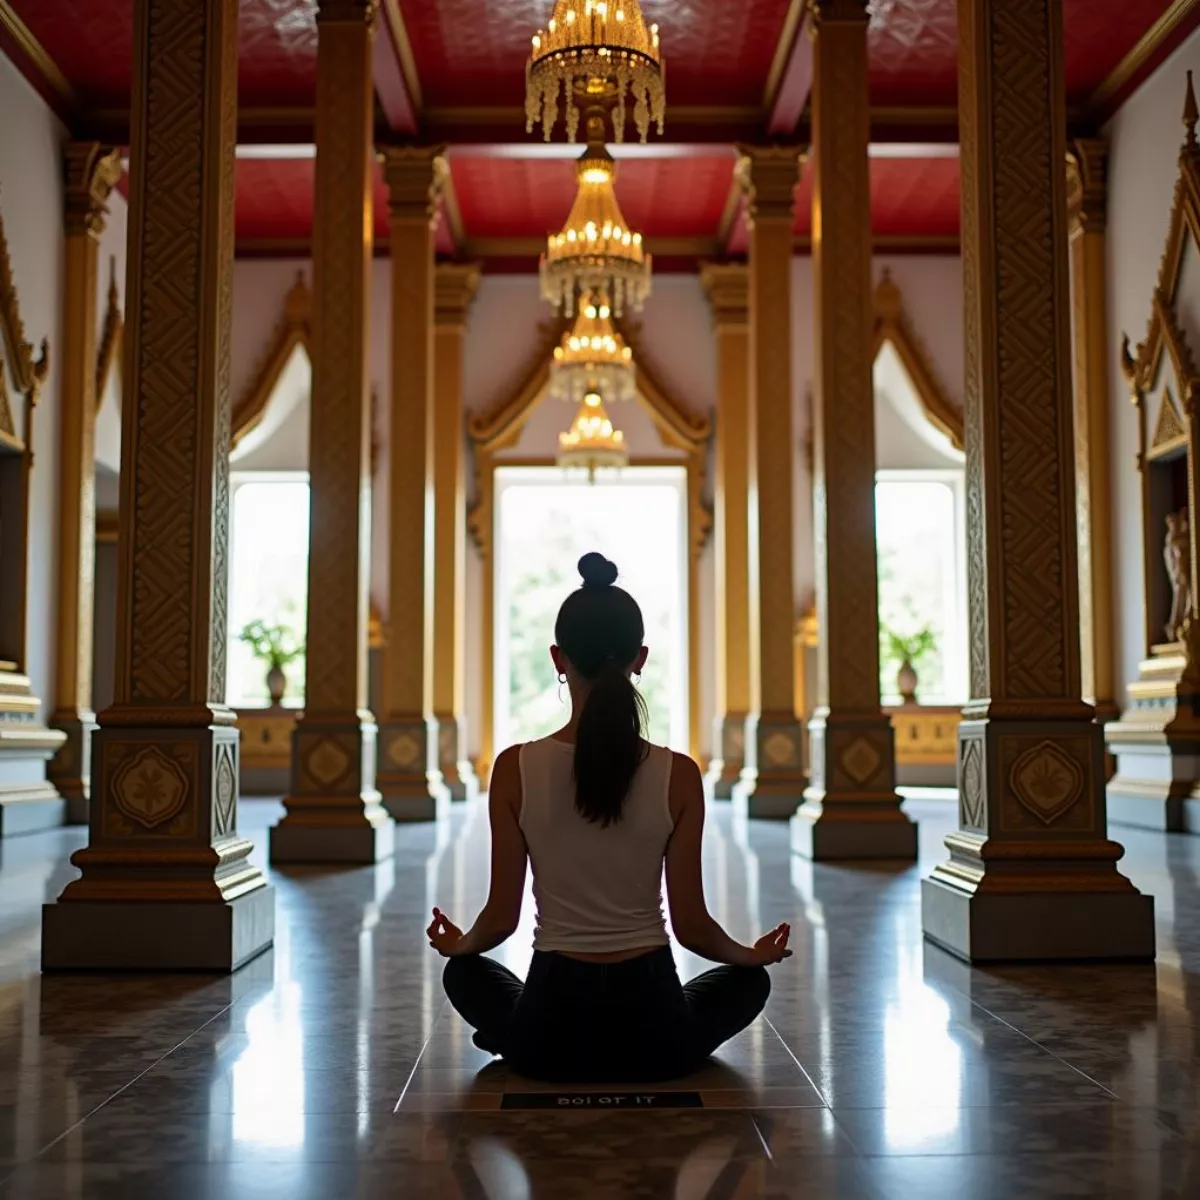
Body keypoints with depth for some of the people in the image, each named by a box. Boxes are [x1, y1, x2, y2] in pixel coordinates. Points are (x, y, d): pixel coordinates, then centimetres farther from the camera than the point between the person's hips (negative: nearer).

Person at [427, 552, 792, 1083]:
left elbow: (501, 919, -5)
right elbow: (691, 926, -6)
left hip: (550, 1037, 1)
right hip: (653, 1035, -1)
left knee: (465, 972, 35)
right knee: (748, 980, 33)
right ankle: (640, 1060, 13)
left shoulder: (515, 770, -12)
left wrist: (461, 944, 19)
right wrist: (752, 954, 16)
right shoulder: (678, 775, -12)